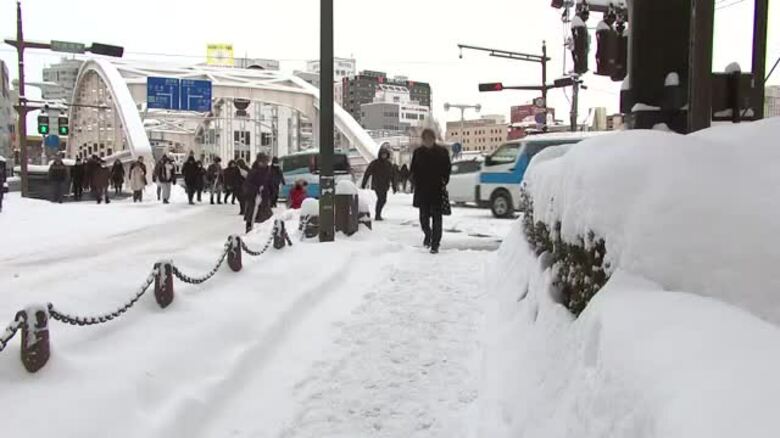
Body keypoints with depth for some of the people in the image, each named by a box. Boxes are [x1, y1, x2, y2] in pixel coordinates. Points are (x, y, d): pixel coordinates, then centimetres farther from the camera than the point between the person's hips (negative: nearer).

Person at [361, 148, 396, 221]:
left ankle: (378, 215, 25)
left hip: (385, 186, 6)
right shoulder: (374, 163, -3)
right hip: (377, 185, -6)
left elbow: (392, 176, 17)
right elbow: (367, 173, 0)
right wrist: (363, 184, -1)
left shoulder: (389, 164, 11)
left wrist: (394, 187, 15)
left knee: (383, 200, 9)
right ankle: (377, 216, -13)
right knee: (381, 199, -18)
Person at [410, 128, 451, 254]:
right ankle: (428, 235, 36)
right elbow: (413, 170, 10)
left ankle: (435, 244, 5)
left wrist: (443, 183, -8)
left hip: (437, 190, -2)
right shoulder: (418, 152, 6)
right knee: (424, 217, 7)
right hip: (422, 191, 2)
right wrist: (416, 183, -4)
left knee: (436, 217, -2)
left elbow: (447, 170, 5)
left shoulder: (442, 152, 1)